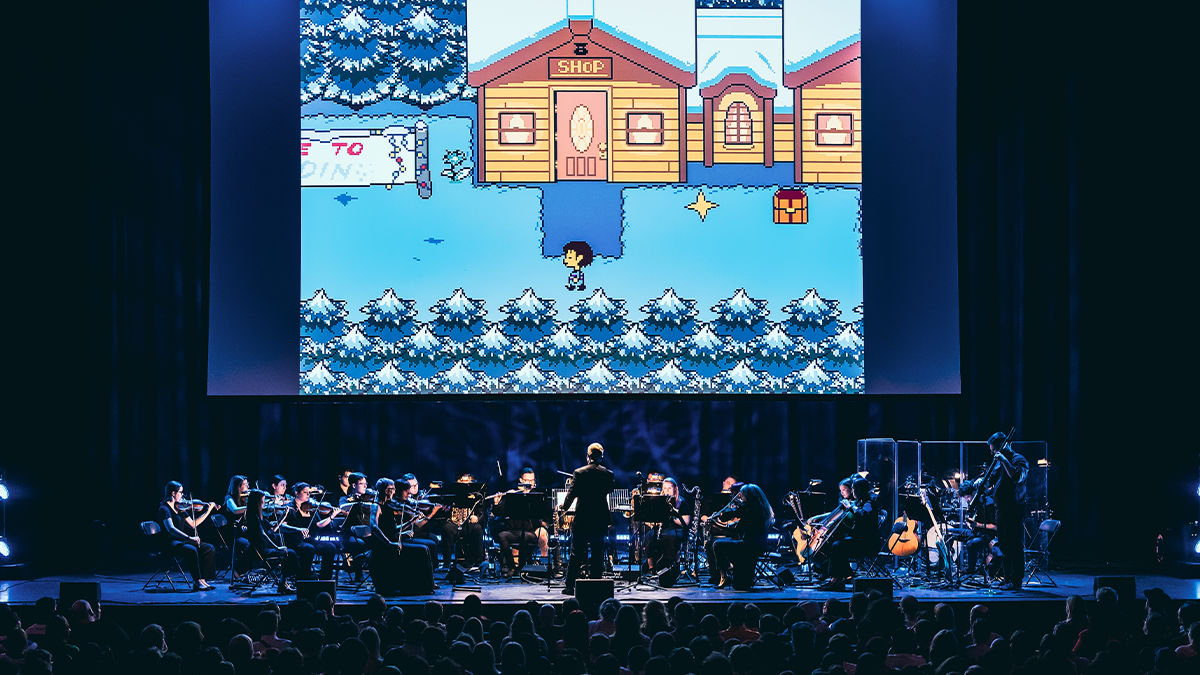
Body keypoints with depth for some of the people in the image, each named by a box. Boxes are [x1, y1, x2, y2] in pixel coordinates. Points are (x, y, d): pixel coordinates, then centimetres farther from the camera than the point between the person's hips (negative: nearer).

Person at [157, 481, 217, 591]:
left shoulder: (179, 507, 14)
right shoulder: (164, 509, -12)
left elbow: (193, 524, 22)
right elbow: (170, 528, -27)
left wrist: (207, 511, 17)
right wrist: (189, 538, -36)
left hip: (181, 540, 9)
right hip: (170, 543, -9)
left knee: (209, 549, -5)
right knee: (191, 550, -35)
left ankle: (202, 580, -9)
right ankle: (197, 582, -25)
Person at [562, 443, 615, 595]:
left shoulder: (579, 473, -9)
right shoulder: (608, 474, -2)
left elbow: (572, 494, -8)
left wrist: (565, 506, 10)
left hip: (581, 520, -2)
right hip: (600, 521, 2)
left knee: (576, 555, 5)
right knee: (597, 555, 8)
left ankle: (570, 586, 5)